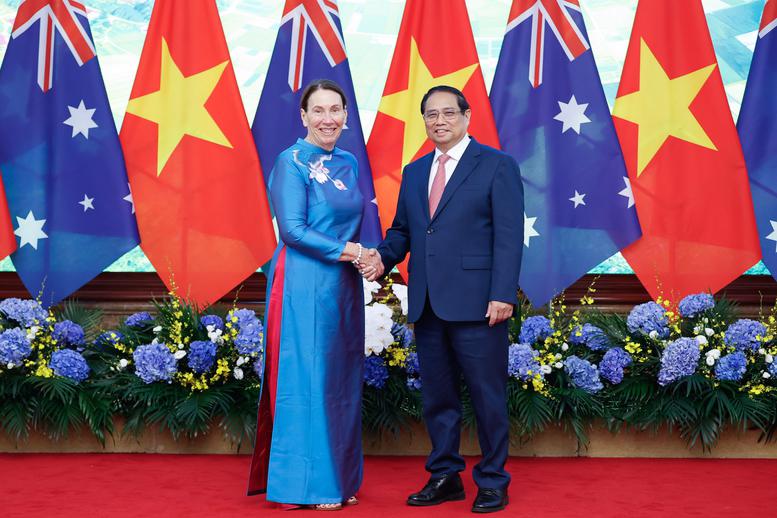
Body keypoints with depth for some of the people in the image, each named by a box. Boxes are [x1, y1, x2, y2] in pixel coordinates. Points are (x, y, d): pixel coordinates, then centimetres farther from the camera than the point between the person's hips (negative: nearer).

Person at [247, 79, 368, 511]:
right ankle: (305, 483, 8)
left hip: (343, 286, 7)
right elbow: (293, 230, -15)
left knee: (341, 380, 10)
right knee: (306, 376, -2)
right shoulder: (292, 162, -8)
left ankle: (338, 478, 21)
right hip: (304, 285, -7)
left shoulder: (348, 164, 13)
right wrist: (350, 252, -14)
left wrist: (369, 256, -2)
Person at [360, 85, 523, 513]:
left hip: (475, 302, -6)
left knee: (487, 395, 2)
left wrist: (503, 294, -15)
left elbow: (509, 235, -7)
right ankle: (444, 477, 23)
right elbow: (402, 230, 19)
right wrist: (383, 257, -3)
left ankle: (493, 482, 14)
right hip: (427, 304, 6)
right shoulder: (414, 173, 17)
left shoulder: (497, 166, -1)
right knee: (437, 396, 11)